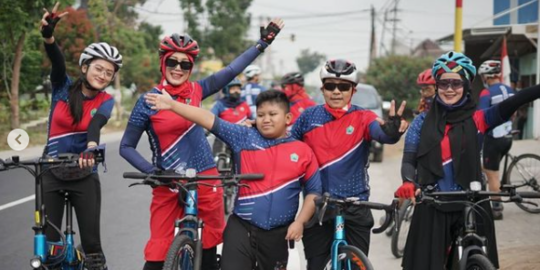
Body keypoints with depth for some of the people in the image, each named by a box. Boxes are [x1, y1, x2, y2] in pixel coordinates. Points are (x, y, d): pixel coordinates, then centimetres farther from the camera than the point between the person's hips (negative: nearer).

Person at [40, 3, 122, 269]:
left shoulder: (106, 101, -3)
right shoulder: (63, 87, -2)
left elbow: (96, 124, -24)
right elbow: (57, 62, -22)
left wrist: (91, 148, -47)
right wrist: (48, 34, -43)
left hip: (84, 177, 0)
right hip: (52, 174, 0)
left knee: (92, 244, -1)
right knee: (48, 243, 0)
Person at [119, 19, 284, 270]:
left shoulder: (196, 91, 3)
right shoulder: (148, 101, -5)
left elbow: (232, 70, 1)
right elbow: (126, 147, -2)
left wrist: (263, 42, 0)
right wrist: (151, 171, -15)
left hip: (205, 178, 3)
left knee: (211, 243, 12)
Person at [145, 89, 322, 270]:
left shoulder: (303, 151, 0)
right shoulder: (245, 138, 0)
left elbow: (314, 191, 5)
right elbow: (210, 120, -7)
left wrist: (299, 222, -5)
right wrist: (172, 104, -13)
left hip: (277, 234, 1)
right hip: (241, 228, -1)